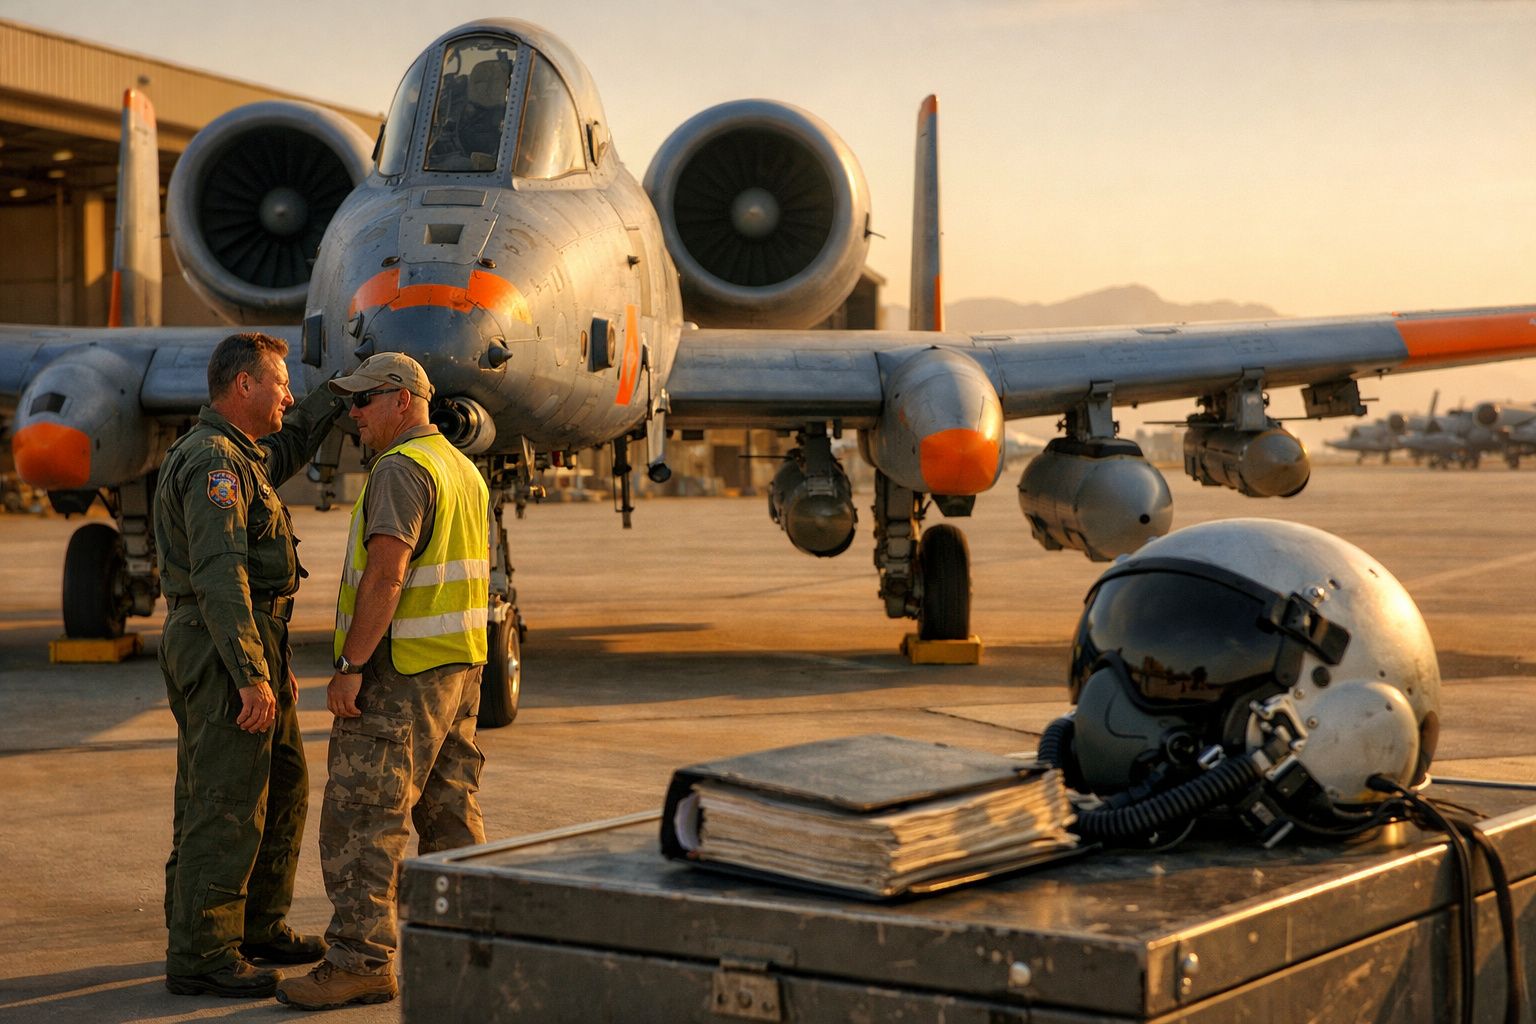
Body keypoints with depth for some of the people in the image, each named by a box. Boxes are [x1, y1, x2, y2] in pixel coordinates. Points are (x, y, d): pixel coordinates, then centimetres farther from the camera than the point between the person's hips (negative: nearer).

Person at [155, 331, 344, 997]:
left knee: (283, 787, 18)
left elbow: (284, 451, 42)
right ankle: (199, 956, -4)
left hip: (256, 646, 11)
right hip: (223, 647, -11)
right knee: (227, 805, -8)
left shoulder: (241, 456, 17)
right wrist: (252, 676, -29)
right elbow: (219, 574, -25)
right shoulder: (212, 460, -16)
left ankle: (260, 927, 28)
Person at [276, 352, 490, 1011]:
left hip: (400, 671, -10)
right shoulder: (461, 468, 17)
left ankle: (362, 961, -8)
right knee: (450, 812, 13)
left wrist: (349, 667, -21)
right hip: (460, 664, 10)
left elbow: (386, 575, -23)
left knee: (362, 815, -8)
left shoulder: (401, 469, -14)